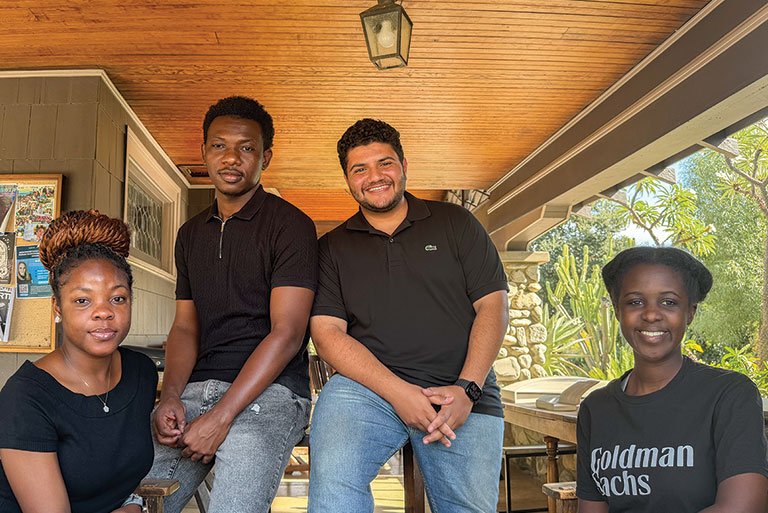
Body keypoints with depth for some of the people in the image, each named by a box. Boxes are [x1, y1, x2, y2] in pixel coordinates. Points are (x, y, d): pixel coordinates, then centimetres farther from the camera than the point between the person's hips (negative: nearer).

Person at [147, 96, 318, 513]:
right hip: (197, 388, 5)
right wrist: (170, 397, -3)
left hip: (270, 390, -5)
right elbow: (185, 326, 16)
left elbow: (286, 334, -11)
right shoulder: (191, 233, 18)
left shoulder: (289, 225, -3)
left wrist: (220, 416, -16)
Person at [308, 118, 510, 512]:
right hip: (367, 388, -1)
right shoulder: (333, 248, 13)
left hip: (463, 396, 2)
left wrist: (466, 389, -9)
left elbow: (493, 306, 5)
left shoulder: (455, 223, 12)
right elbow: (327, 332, 1)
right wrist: (398, 391, -13)